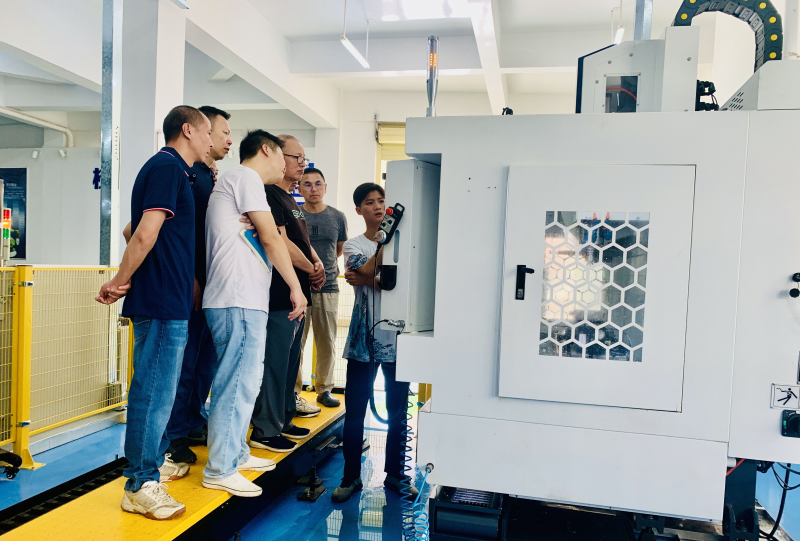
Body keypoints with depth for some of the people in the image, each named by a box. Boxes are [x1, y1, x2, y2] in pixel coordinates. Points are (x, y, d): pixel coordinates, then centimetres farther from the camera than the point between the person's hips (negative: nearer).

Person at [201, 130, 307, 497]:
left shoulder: (233, 181, 26)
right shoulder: (246, 177, -4)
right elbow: (270, 238, -9)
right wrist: (295, 287, -5)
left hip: (243, 299, 11)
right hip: (239, 301, -11)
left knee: (245, 380, 16)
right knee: (238, 382, -7)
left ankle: (236, 454, 27)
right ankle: (220, 470, 0)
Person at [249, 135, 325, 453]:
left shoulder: (291, 200, 20)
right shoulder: (270, 195, -10)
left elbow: (304, 242, 22)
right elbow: (280, 243, -19)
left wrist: (317, 265, 2)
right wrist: (311, 270, -8)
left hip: (297, 294, 10)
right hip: (279, 294, -10)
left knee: (290, 360, 16)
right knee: (274, 362, -4)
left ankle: (283, 420, 28)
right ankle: (265, 431, 5)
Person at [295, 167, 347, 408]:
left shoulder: (338, 217, 7)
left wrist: (322, 265, 12)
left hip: (328, 287, 1)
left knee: (327, 343, 6)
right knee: (295, 341, 1)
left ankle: (324, 389, 19)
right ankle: (293, 389, 14)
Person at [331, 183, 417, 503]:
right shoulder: (354, 245, 6)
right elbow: (367, 271, -15)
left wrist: (368, 281, -14)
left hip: (398, 336, 1)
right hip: (365, 338, -1)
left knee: (398, 410, 8)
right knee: (356, 410, 3)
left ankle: (394, 474, 23)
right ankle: (351, 477, 18)